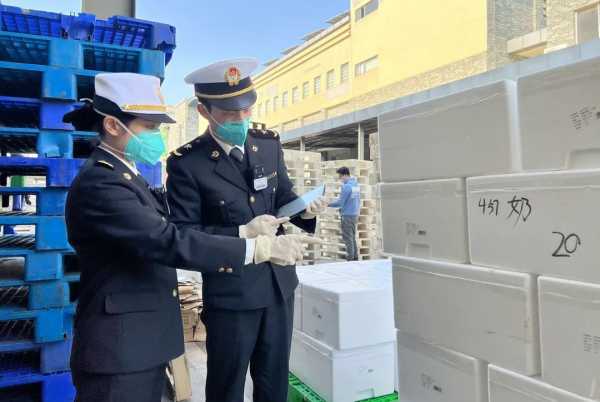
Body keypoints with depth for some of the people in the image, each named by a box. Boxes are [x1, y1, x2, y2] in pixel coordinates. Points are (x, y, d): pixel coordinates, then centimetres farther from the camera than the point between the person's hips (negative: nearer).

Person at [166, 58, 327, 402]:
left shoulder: (269, 143, 1)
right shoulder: (186, 163, -15)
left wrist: (303, 208, -12)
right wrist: (242, 234, -24)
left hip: (280, 283, 5)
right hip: (230, 293, -4)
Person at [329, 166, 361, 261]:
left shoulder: (346, 186, -17)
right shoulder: (356, 185, 10)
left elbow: (340, 202, -17)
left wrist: (328, 204, -7)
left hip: (347, 215, -9)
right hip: (355, 214, 9)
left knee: (348, 238, -2)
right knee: (352, 237, 15)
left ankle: (350, 258, 2)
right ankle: (355, 257, 19)